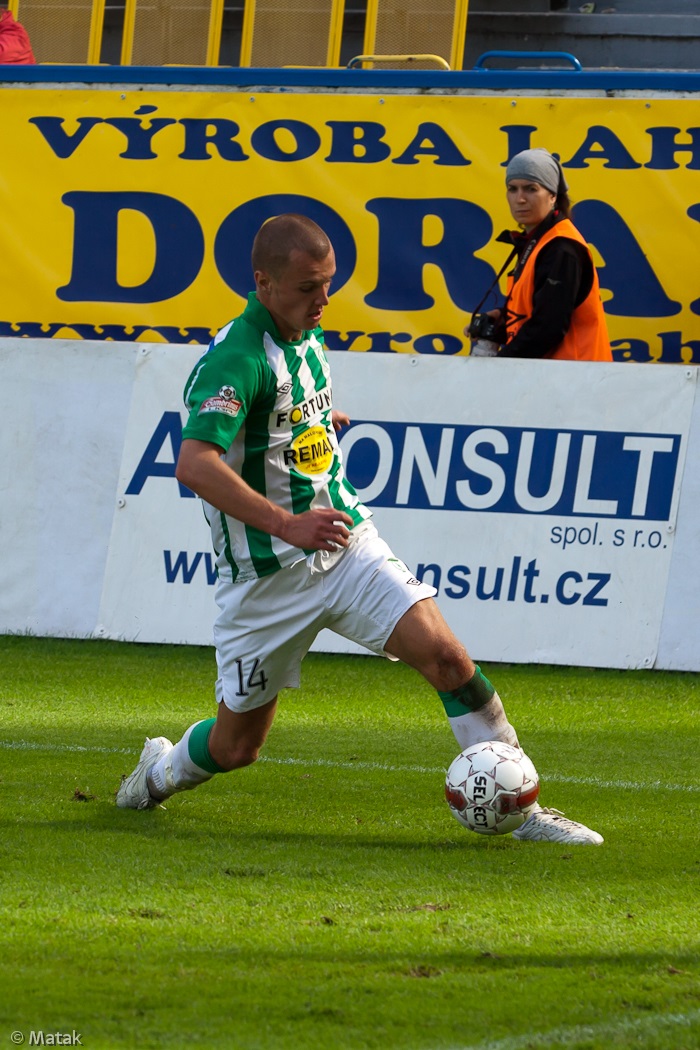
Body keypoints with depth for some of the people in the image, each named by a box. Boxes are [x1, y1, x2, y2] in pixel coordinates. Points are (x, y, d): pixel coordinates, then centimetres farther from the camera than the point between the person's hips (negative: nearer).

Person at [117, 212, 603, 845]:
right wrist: (287, 525, -40)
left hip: (346, 541, 6)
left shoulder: (307, 337, 6)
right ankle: (161, 771, 42)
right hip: (267, 574, -6)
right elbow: (195, 464, -36)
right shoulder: (236, 359, -21)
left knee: (443, 652, -15)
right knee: (236, 746, 8)